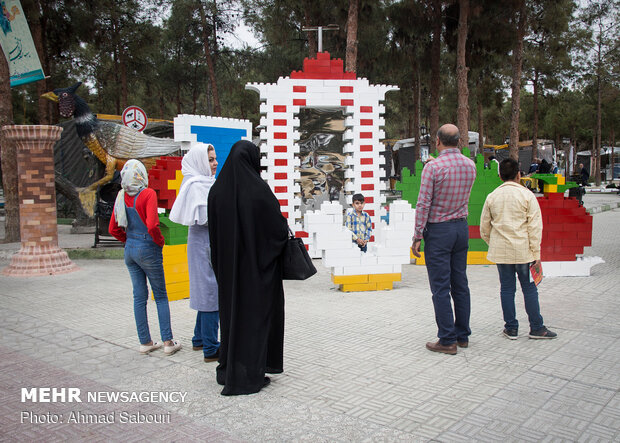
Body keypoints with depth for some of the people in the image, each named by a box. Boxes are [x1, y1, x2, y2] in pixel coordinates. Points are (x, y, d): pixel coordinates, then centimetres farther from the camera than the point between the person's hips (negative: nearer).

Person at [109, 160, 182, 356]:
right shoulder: (148, 194, -15)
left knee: (139, 297, 12)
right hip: (148, 250, -6)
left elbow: (113, 229, 7)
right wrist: (160, 241, -7)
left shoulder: (121, 196, 4)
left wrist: (128, 241, 15)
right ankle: (168, 342, 6)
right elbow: (152, 225, -24)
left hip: (130, 251, 6)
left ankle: (145, 342, 18)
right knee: (161, 296, 5)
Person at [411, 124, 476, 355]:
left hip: (438, 230, -6)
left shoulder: (433, 167, -15)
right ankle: (462, 335, 21)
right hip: (462, 227, 7)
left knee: (441, 288, -2)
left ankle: (447, 340, 2)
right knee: (460, 284, 12)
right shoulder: (470, 165, 4)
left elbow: (423, 204, -15)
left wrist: (417, 236, -9)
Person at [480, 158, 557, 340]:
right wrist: (536, 252, -4)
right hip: (523, 250, -2)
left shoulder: (492, 197, 4)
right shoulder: (527, 195, -5)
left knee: (507, 288, 8)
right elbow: (535, 226, -7)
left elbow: (484, 228, 8)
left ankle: (511, 328, 13)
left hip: (500, 250, 3)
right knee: (529, 288, 6)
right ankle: (536, 328, 13)